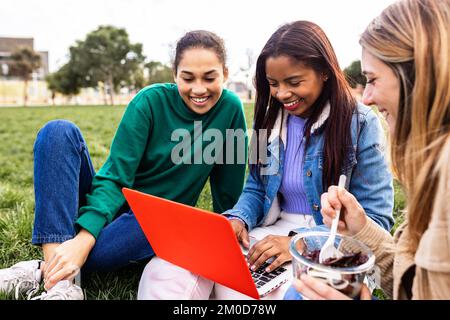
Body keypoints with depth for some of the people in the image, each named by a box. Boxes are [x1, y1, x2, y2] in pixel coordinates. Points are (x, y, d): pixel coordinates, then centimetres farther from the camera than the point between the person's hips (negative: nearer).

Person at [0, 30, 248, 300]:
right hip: (106, 206, 1)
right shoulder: (151, 101, -12)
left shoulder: (230, 109, -10)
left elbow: (228, 194, -3)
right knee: (59, 131, -23)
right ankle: (59, 281, -31)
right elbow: (116, 177, -19)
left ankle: (48, 267, -15)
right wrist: (84, 236, -33)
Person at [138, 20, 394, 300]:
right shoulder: (269, 119, 7)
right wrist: (238, 220, -9)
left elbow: (375, 218, -9)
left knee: (234, 286, -32)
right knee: (165, 272, -21)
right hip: (273, 232, 4)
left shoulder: (361, 124, -8)